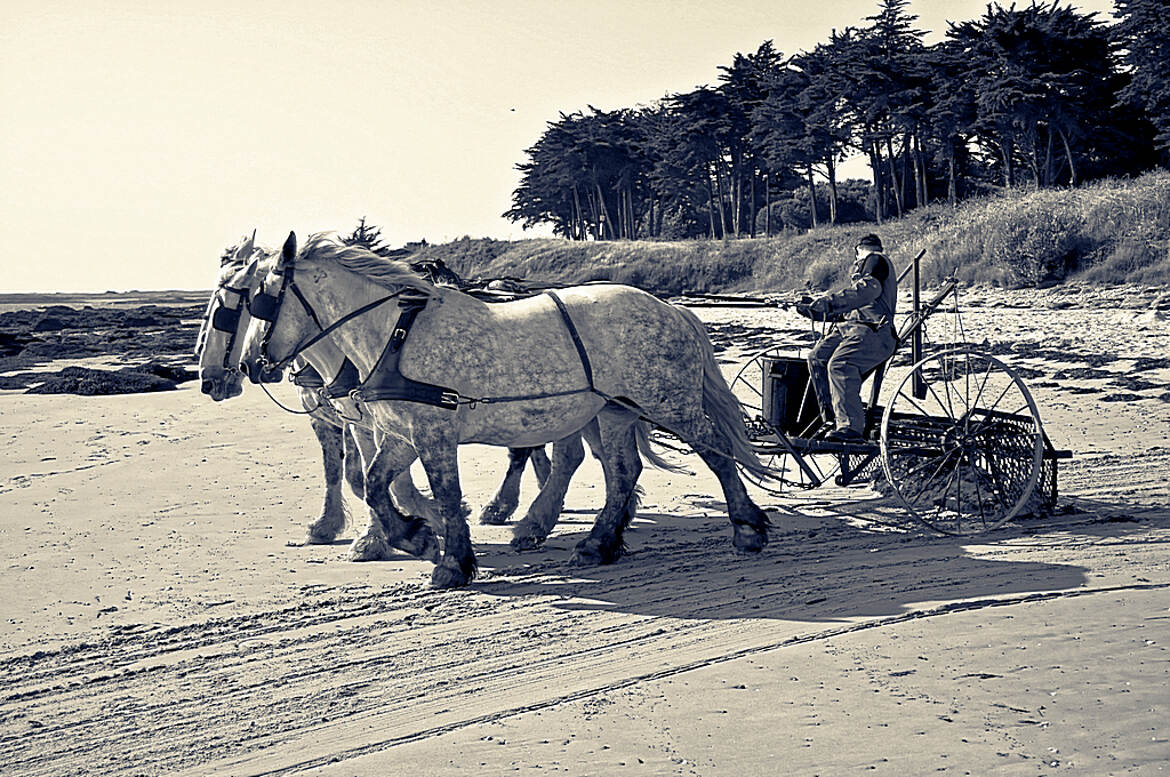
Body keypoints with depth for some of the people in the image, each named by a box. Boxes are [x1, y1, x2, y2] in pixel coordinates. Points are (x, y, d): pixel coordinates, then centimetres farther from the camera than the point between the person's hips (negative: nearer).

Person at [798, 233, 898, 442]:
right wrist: (814, 310, 28)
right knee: (817, 357, -9)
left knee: (839, 364, -30)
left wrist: (829, 300, -23)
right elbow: (848, 309, 33)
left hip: (874, 332, -9)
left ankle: (851, 426, -33)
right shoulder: (861, 267, 34)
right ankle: (832, 420, -8)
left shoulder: (875, 260, 4)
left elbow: (869, 289, -17)